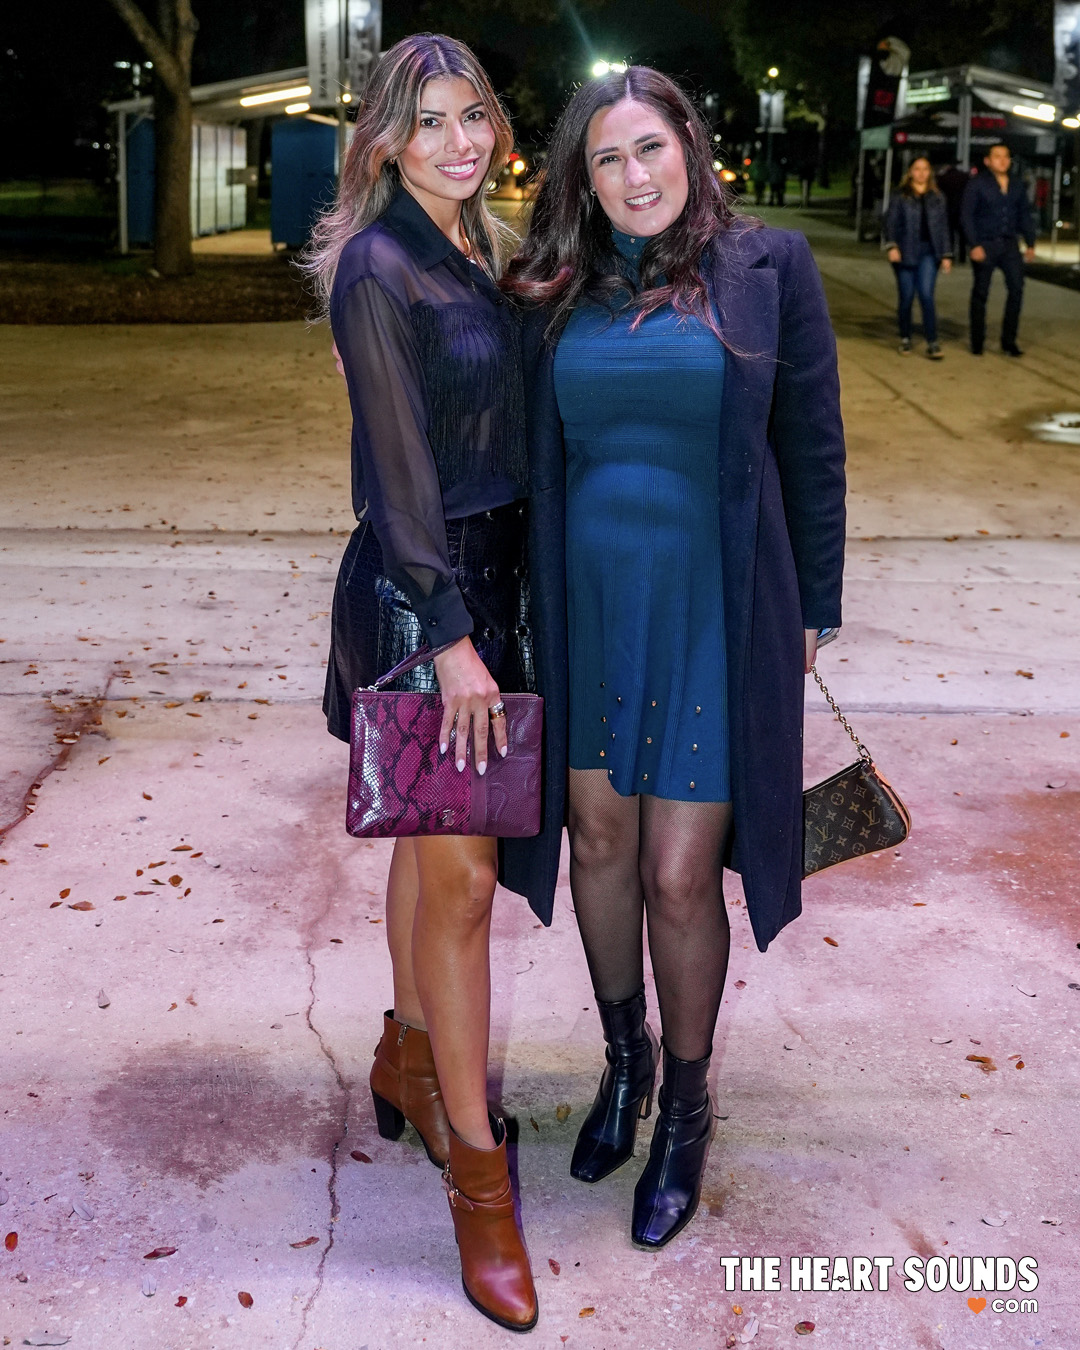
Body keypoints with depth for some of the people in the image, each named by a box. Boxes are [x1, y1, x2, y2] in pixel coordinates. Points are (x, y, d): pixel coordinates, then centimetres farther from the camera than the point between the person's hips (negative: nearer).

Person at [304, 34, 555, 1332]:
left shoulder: (474, 253, 12)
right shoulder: (379, 267, -13)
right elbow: (400, 470, -17)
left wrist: (491, 611, 14)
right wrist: (449, 638, -19)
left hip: (488, 578, 8)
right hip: (418, 594, -8)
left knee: (432, 838, 19)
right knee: (459, 874, -4)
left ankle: (408, 1061, 37)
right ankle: (476, 1168, 7)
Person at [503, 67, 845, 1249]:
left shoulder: (766, 267, -2)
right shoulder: (560, 293, 5)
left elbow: (812, 448, 1)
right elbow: (535, 452, 11)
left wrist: (811, 608, 1)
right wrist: (530, 604, 8)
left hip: (713, 612, -3)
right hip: (588, 606, 3)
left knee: (679, 877, 1)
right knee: (599, 842, 12)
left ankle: (685, 1112, 24)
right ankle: (625, 1060, 37)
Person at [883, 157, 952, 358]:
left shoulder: (936, 198, 11)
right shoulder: (901, 196, 3)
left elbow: (943, 226, 13)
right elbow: (890, 222, -2)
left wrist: (946, 254, 9)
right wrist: (891, 245, -17)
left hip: (928, 252, 1)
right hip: (905, 253, -1)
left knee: (926, 295, -12)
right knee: (906, 298, 3)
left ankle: (932, 342, -12)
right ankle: (905, 338, 22)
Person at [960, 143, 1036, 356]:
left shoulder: (1016, 185, 11)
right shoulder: (977, 184, -3)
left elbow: (1025, 216, 15)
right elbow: (967, 215, -7)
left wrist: (1030, 244, 8)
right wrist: (974, 245, -15)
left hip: (1009, 244, 4)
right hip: (984, 245, -4)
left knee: (1016, 288, -6)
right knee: (980, 293, 4)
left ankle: (1009, 341, 2)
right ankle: (977, 342, 13)